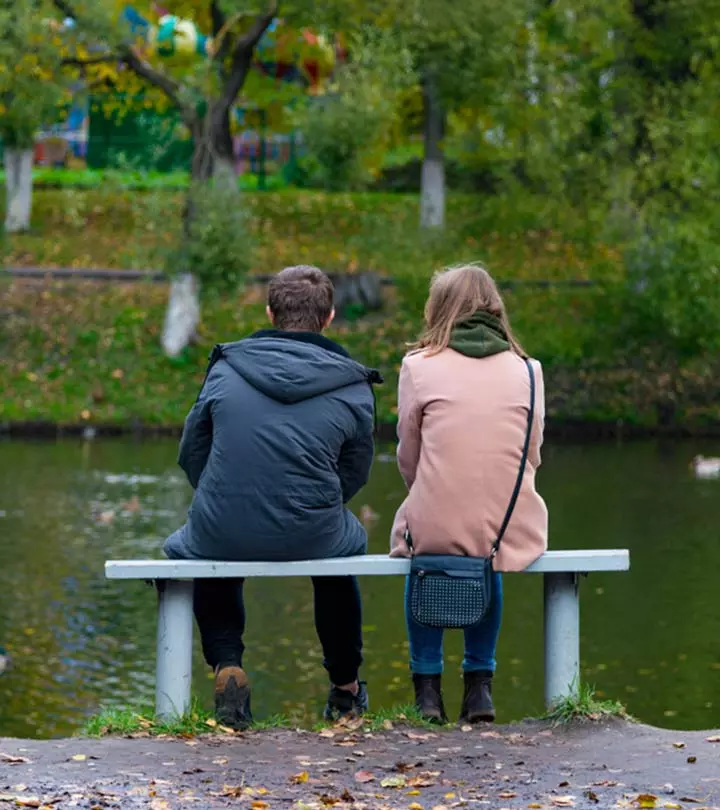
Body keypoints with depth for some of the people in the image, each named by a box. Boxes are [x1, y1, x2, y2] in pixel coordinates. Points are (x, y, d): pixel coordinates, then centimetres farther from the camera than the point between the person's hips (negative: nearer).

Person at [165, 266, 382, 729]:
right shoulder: (354, 388, -1)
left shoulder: (225, 369, 1)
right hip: (310, 539, 0)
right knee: (349, 537, 36)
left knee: (188, 545, 37)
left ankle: (228, 666, 14)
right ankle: (345, 689, 44)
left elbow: (192, 456, 9)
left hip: (223, 534, 0)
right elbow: (354, 476, 6)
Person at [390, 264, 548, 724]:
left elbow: (409, 459, 6)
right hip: (513, 535, 2)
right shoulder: (526, 371, 5)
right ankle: (480, 683, 29)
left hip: (437, 529, -2)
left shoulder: (419, 367, 0)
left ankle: (427, 683, 29)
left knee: (420, 545, 34)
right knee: (488, 565, 36)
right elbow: (531, 457, 11)